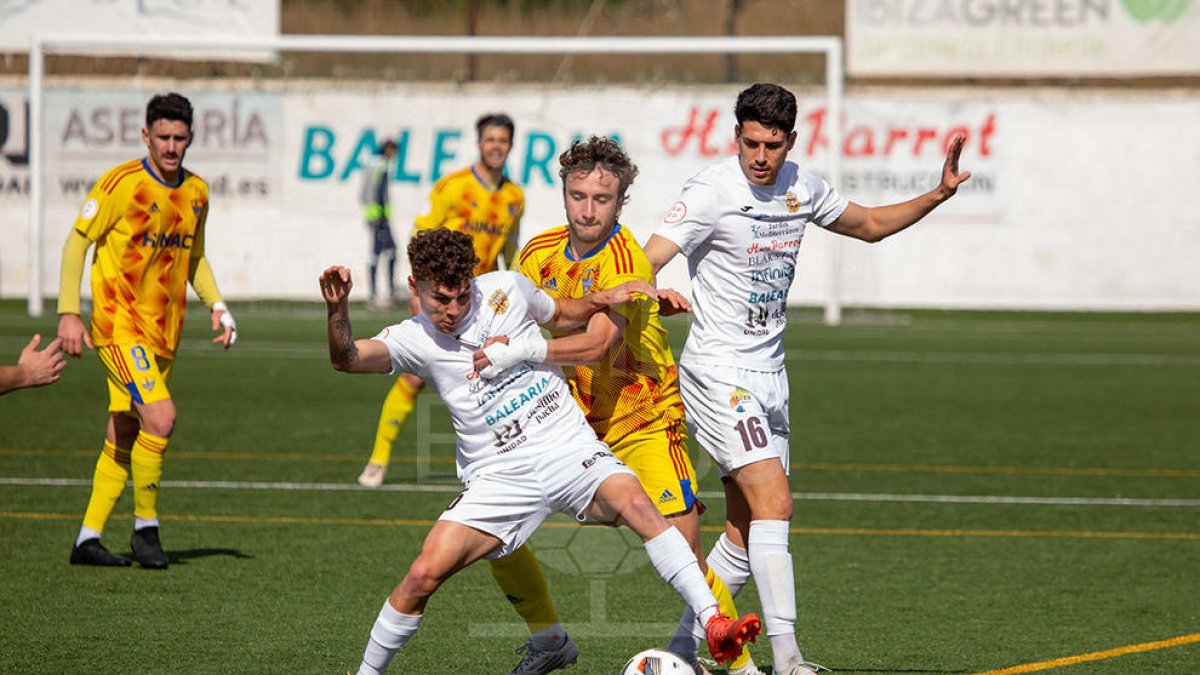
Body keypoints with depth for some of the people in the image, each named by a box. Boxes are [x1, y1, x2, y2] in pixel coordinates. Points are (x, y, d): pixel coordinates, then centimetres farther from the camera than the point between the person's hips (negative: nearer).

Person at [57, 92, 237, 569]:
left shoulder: (196, 192, 9)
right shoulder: (122, 183, -11)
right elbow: (77, 243, -7)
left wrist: (217, 306, 8)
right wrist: (69, 312, -13)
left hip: (164, 331, 7)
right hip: (118, 325, -7)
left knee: (124, 437, 9)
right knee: (161, 415, -21)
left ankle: (88, 538, 18)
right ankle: (145, 526, -6)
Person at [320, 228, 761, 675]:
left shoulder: (505, 288, 4)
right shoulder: (414, 339, -4)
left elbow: (562, 314, 25)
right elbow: (347, 359, -22)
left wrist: (605, 299, 6)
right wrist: (337, 309, -40)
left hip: (570, 450, 1)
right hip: (500, 478, -1)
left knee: (634, 502, -29)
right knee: (423, 575, -14)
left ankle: (714, 625, -32)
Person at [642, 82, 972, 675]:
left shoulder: (801, 187, 7)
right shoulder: (712, 191, -14)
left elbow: (869, 225, 25)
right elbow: (643, 264, -22)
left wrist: (938, 195, 12)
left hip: (769, 374, 7)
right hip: (719, 372, -7)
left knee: (746, 528, 7)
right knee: (773, 503, -20)